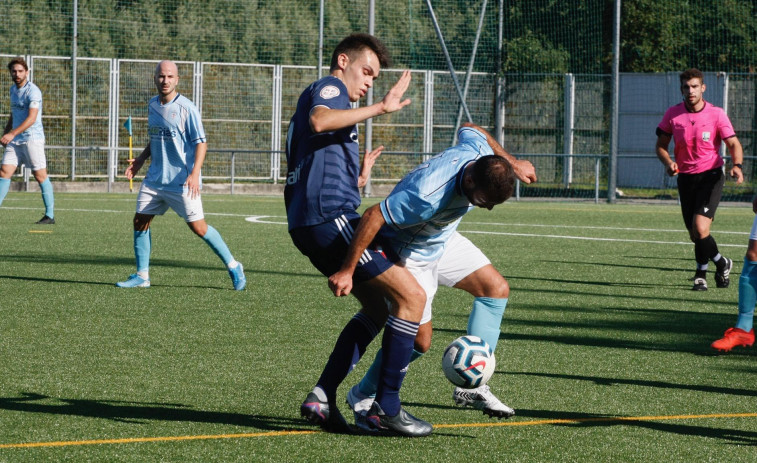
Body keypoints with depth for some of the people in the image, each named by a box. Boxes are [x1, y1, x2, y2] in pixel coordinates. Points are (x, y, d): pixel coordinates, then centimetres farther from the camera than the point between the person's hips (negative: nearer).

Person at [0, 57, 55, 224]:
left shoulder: (32, 91, -13)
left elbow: (32, 118, -23)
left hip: (32, 138, -7)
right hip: (14, 141, 7)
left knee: (40, 176, -4)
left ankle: (50, 215, 2)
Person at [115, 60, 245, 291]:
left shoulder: (186, 108, -11)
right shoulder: (152, 105, 9)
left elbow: (201, 143, -12)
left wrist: (194, 173, -24)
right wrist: (140, 159, 10)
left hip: (182, 181, -6)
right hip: (155, 178, 6)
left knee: (198, 227, -5)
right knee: (140, 221, 0)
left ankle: (233, 267, 10)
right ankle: (142, 276, 11)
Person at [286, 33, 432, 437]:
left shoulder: (322, 96, 30)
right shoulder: (328, 88, 0)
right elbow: (319, 121, -28)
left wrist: (357, 180, 28)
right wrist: (381, 108, -26)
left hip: (309, 225, 11)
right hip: (331, 219, -11)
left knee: (376, 308, 19)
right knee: (411, 296, -10)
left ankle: (322, 398, 10)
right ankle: (388, 408, -8)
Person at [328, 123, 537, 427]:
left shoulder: (481, 151, -21)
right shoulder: (429, 196, -43)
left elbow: (469, 129, 4)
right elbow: (373, 216, -37)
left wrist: (512, 163, 10)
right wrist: (347, 270, -32)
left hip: (443, 241, 8)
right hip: (408, 254, -8)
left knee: (497, 289, -1)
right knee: (419, 339, -11)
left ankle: (469, 385, 2)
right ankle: (363, 397, 13)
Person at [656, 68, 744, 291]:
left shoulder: (717, 114, -8)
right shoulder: (672, 114, -1)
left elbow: (734, 144, -6)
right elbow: (661, 145, 7)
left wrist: (737, 166, -26)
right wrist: (668, 163, -14)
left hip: (711, 175, -4)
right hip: (685, 178, 4)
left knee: (700, 229, -19)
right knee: (694, 234, 7)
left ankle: (721, 263, 6)